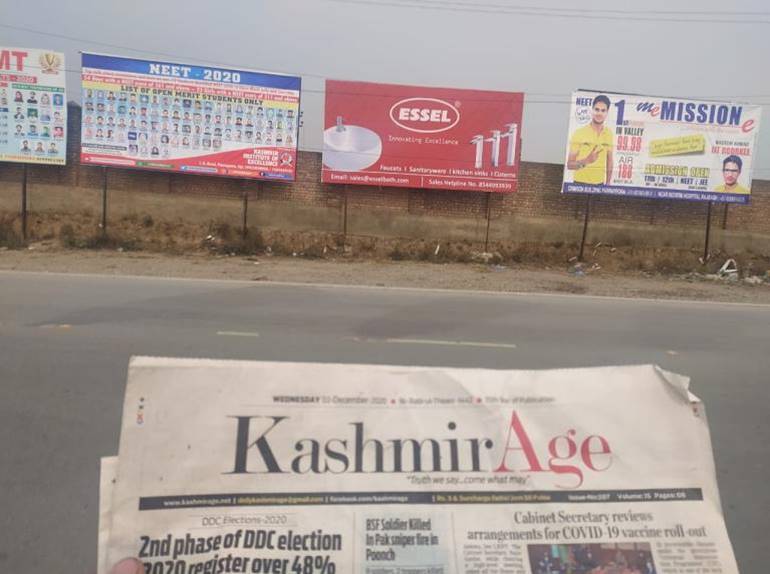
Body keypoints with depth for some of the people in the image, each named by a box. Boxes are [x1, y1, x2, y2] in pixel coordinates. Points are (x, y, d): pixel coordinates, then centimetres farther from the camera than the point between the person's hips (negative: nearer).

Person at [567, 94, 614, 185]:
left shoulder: (609, 133, 5)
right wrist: (586, 161, -24)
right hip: (580, 183, -4)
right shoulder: (579, 133, -7)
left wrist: (608, 183, 12)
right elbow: (569, 164, -7)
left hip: (600, 184, 4)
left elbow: (609, 161, 14)